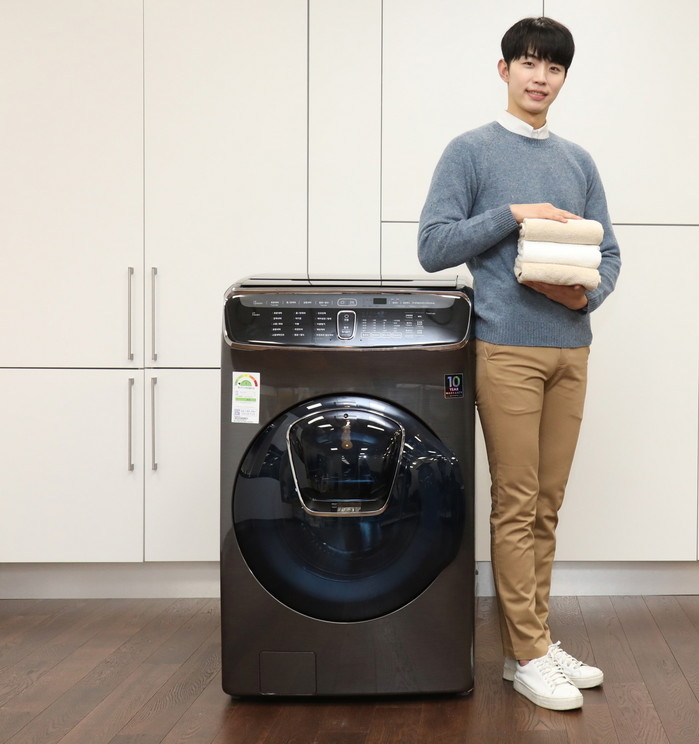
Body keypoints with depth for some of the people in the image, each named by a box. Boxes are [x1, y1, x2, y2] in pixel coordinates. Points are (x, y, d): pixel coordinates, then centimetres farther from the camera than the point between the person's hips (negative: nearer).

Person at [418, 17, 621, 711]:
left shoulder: (578, 162, 17)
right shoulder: (471, 152, 2)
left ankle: (535, 641, 19)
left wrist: (588, 292, -5)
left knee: (547, 504, 10)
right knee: (517, 505, -3)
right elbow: (433, 246, -6)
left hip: (570, 348, 5)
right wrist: (512, 214, -14)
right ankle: (527, 654, 5)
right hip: (507, 348, -5)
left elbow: (608, 252, 16)